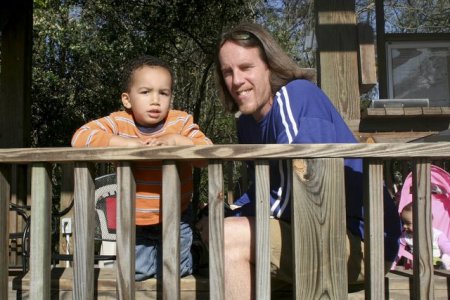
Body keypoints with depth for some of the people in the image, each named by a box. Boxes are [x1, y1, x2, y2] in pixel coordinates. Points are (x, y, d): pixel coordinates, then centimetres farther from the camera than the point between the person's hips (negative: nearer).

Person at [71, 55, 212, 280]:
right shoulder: (119, 122, -13)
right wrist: (126, 142, -32)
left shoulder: (181, 122, -12)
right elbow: (80, 137, -25)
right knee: (136, 272, 12)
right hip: (135, 220, 1)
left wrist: (178, 140, -34)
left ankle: (188, 250, 43)